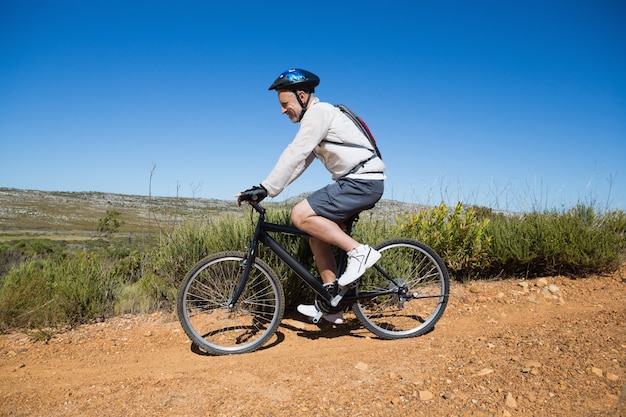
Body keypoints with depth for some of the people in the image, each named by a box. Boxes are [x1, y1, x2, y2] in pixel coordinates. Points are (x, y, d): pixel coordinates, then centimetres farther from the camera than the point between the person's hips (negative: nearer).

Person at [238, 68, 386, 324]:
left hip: (363, 181, -10)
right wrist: (265, 188, 9)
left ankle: (358, 251, -12)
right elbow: (298, 162, 17)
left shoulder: (319, 111, -9)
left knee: (301, 215, -19)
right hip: (358, 182, 10)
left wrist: (265, 188, -18)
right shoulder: (314, 118, 21)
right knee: (318, 238, 8)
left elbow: (294, 155, -19)